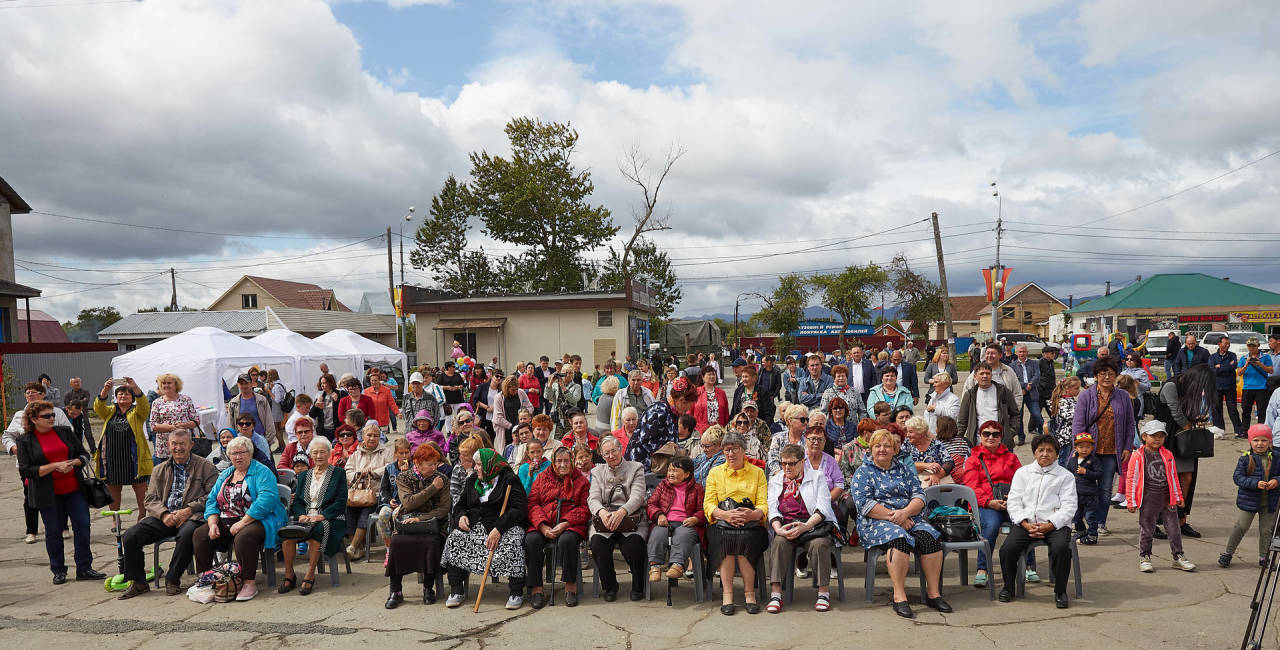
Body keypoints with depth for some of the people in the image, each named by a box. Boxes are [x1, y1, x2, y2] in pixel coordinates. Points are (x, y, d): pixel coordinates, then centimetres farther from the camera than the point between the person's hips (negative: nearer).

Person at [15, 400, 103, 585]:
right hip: (49, 495, -3)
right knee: (53, 531, 4)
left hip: (74, 489, 3)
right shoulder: (25, 441, -2)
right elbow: (26, 471, -9)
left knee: (82, 526, -1)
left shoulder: (64, 432, 7)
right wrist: (55, 466, -18)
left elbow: (84, 454, 11)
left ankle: (84, 568, 8)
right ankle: (58, 570, 20)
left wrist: (73, 463, -10)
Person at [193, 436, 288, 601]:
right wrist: (213, 524, -5)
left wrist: (242, 523, -23)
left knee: (243, 537, -36)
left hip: (256, 520, -7)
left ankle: (249, 583, -26)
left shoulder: (262, 472, -5)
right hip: (225, 523, 7)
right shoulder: (225, 475, 19)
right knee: (199, 535, -11)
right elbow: (212, 500, 14)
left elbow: (266, 500, -19)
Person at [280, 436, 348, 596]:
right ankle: (289, 575, -19)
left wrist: (321, 516, -14)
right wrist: (301, 515, -9)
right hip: (305, 516, 4)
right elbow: (296, 501, 14)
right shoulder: (303, 476, 22)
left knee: (317, 529, -37)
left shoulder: (338, 473, 8)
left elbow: (341, 502, -2)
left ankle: (309, 576, -30)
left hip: (329, 518, -4)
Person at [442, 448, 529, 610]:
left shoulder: (509, 480, -4)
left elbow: (519, 509, -15)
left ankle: (517, 592, -24)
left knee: (512, 544, -35)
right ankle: (455, 591, -14)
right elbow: (460, 505, 23)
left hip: (504, 525, -5)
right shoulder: (473, 481, 17)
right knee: (454, 540, -21)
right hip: (474, 524, 5)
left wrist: (498, 529, -25)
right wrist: (461, 516, -3)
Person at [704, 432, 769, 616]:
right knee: (726, 537, -33)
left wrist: (752, 514, -20)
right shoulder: (715, 472, 15)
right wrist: (725, 514, -18)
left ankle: (749, 592, -24)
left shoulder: (757, 472, 14)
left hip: (751, 524, 0)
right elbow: (708, 504, 4)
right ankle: (727, 593, -29)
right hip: (722, 523, 0)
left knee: (745, 538, -34)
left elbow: (764, 505, 4)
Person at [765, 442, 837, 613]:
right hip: (786, 526, 2)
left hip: (814, 523, -2)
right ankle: (775, 594, -30)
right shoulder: (775, 480, 18)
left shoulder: (817, 477, 9)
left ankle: (824, 592, -20)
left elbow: (823, 508, -3)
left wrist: (805, 526, -19)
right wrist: (778, 528, -14)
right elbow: (772, 510, 8)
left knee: (819, 544, -33)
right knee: (778, 542, -30)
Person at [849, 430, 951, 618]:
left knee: (928, 536, -26)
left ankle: (933, 594, -20)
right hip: (876, 522, -4)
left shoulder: (904, 470, 20)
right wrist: (893, 517, -15)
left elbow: (919, 496, 9)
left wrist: (905, 512, -12)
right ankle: (899, 596, -34)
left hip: (910, 519, 4)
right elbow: (864, 504, -6)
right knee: (899, 538, -35)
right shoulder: (863, 473, 8)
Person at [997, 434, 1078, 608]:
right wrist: (1026, 524, -9)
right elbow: (1014, 502, 9)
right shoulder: (1022, 472, 18)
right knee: (1007, 549, -24)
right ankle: (1008, 587, 1)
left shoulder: (1066, 476, 12)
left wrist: (1049, 525, -14)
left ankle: (1060, 592, -10)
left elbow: (1069, 507, 1)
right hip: (1025, 523, 1)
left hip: (1054, 524, -1)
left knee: (1061, 549, -32)